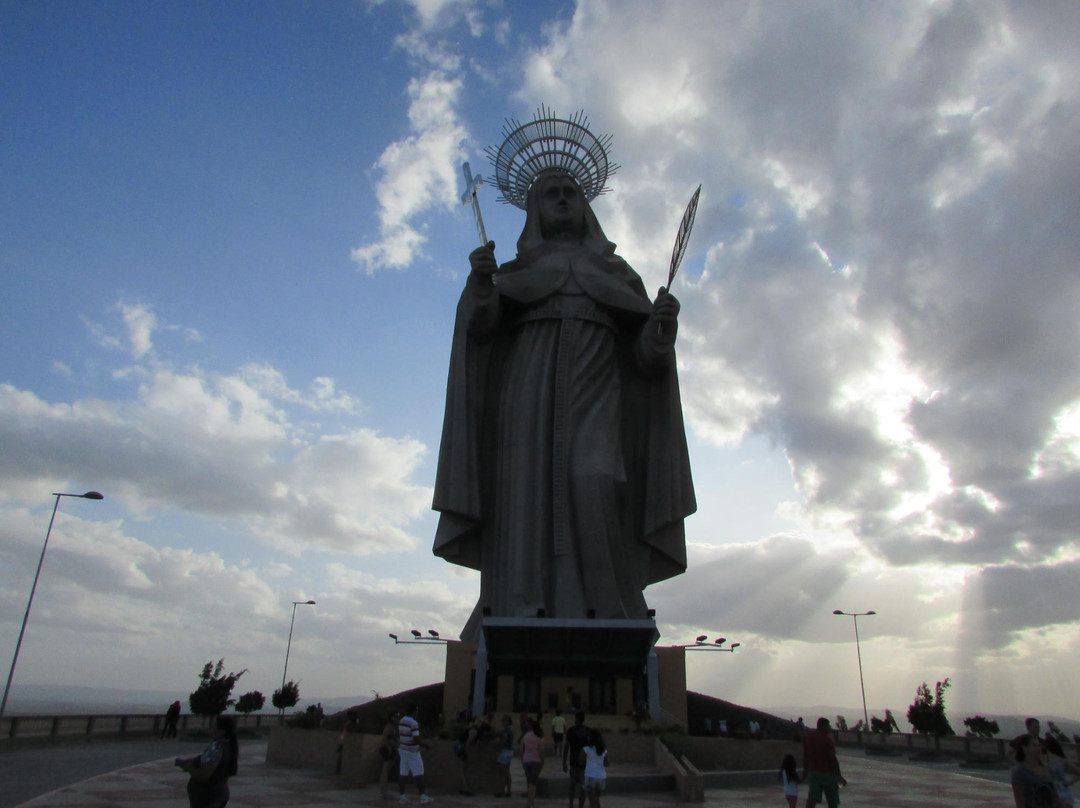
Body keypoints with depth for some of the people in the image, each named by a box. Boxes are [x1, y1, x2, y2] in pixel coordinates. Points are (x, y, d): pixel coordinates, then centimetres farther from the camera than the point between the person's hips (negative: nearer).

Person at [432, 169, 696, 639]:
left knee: (593, 485, -25)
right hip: (529, 394, 1)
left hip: (595, 395, 0)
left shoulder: (618, 274, 28)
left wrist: (664, 323, -7)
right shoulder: (515, 273, 26)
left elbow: (647, 354, 16)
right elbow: (480, 327, 5)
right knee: (528, 497, -16)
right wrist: (480, 284, -16)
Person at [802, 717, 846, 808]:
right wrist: (839, 776, -11)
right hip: (828, 773, -5)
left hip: (813, 771, 5)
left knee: (812, 799, 1)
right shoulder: (827, 739, -15)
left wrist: (805, 770, 19)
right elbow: (833, 759, -16)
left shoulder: (807, 736, 4)